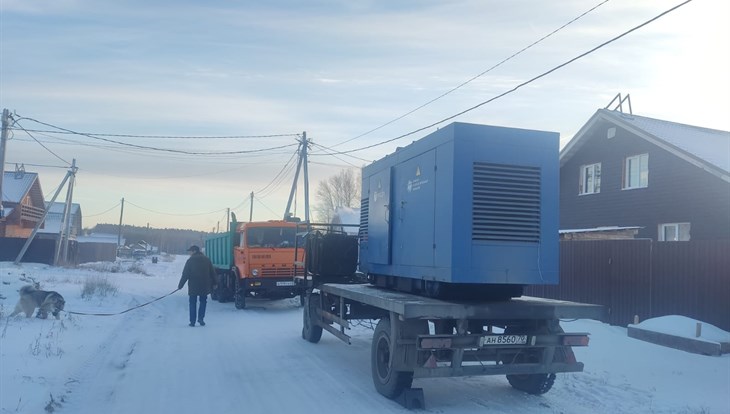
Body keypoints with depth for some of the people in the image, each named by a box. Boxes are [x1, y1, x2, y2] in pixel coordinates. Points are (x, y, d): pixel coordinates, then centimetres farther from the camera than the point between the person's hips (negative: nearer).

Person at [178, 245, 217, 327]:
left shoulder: (190, 261, -6)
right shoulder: (206, 259, 5)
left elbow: (185, 274, -7)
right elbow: (212, 273, 8)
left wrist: (180, 285, 1)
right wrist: (213, 284, 16)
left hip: (193, 286, -2)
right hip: (205, 286, 2)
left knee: (193, 303, 7)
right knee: (203, 302, 15)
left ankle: (192, 321, 5)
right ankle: (201, 318, 3)